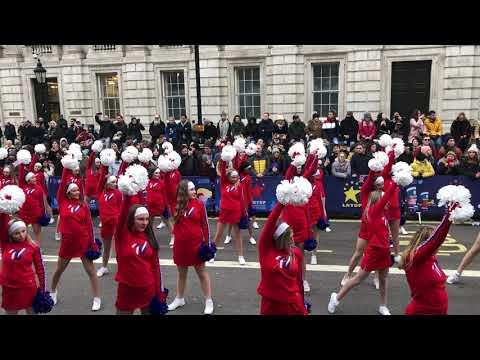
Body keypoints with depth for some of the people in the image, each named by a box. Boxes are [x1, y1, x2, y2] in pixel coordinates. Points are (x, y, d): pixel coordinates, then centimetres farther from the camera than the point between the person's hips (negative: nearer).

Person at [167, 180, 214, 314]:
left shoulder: (199, 204, -7)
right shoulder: (176, 204, -2)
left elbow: (205, 225, -5)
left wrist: (207, 244, -6)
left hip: (196, 244, -2)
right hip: (180, 244, 2)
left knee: (202, 273, 8)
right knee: (181, 272, 18)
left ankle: (209, 301, 18)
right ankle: (179, 299, 34)